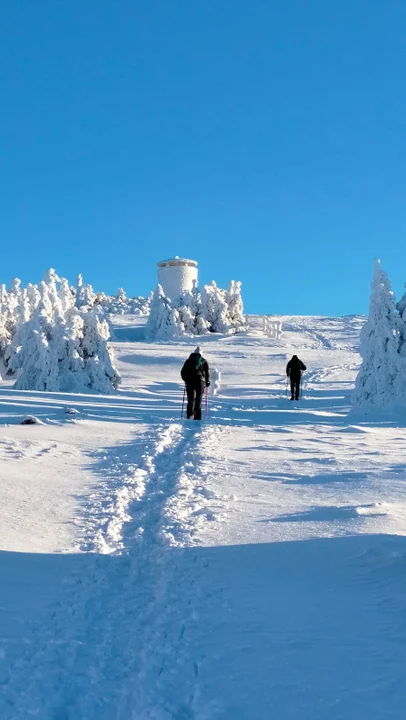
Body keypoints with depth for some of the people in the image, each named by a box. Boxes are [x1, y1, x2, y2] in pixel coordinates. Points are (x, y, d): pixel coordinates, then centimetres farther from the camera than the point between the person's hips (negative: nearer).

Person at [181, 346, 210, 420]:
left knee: (191, 398, 6)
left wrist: (185, 380, 21)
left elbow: (183, 372, 7)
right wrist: (207, 381, 15)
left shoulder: (189, 360, 11)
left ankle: (190, 414, -9)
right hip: (200, 381, -1)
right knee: (198, 399, 5)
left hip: (189, 381, 1)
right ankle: (197, 416, 1)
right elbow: (207, 372, 4)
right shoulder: (203, 361, 9)